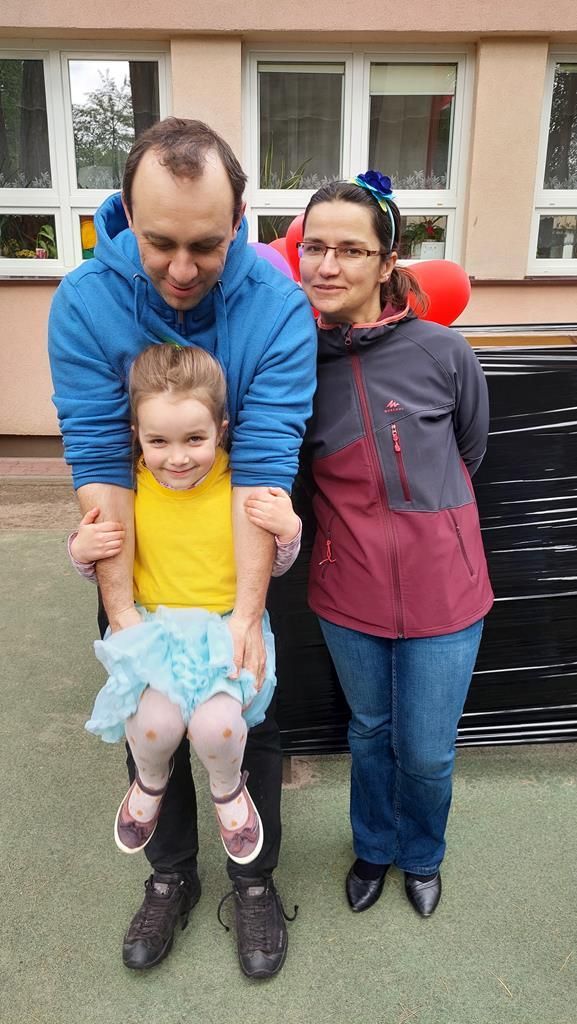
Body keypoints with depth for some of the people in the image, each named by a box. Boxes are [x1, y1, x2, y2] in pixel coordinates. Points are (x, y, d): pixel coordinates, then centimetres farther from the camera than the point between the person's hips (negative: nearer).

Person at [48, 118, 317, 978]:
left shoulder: (278, 309, -21)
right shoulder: (84, 303, -18)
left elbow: (264, 467, -25)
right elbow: (98, 462, -21)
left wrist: (247, 613, -29)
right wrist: (121, 611, -23)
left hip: (241, 563, -1)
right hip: (138, 563, 2)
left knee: (251, 723, 13)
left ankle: (255, 880, 39)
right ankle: (171, 876, 43)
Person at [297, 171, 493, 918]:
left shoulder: (439, 351, -13)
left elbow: (470, 449, 4)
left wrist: (422, 507, 9)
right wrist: (356, 518, -8)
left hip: (440, 584, -1)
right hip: (349, 586, 2)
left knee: (427, 751, 11)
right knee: (369, 732, 21)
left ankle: (422, 856, 44)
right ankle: (373, 849, 50)